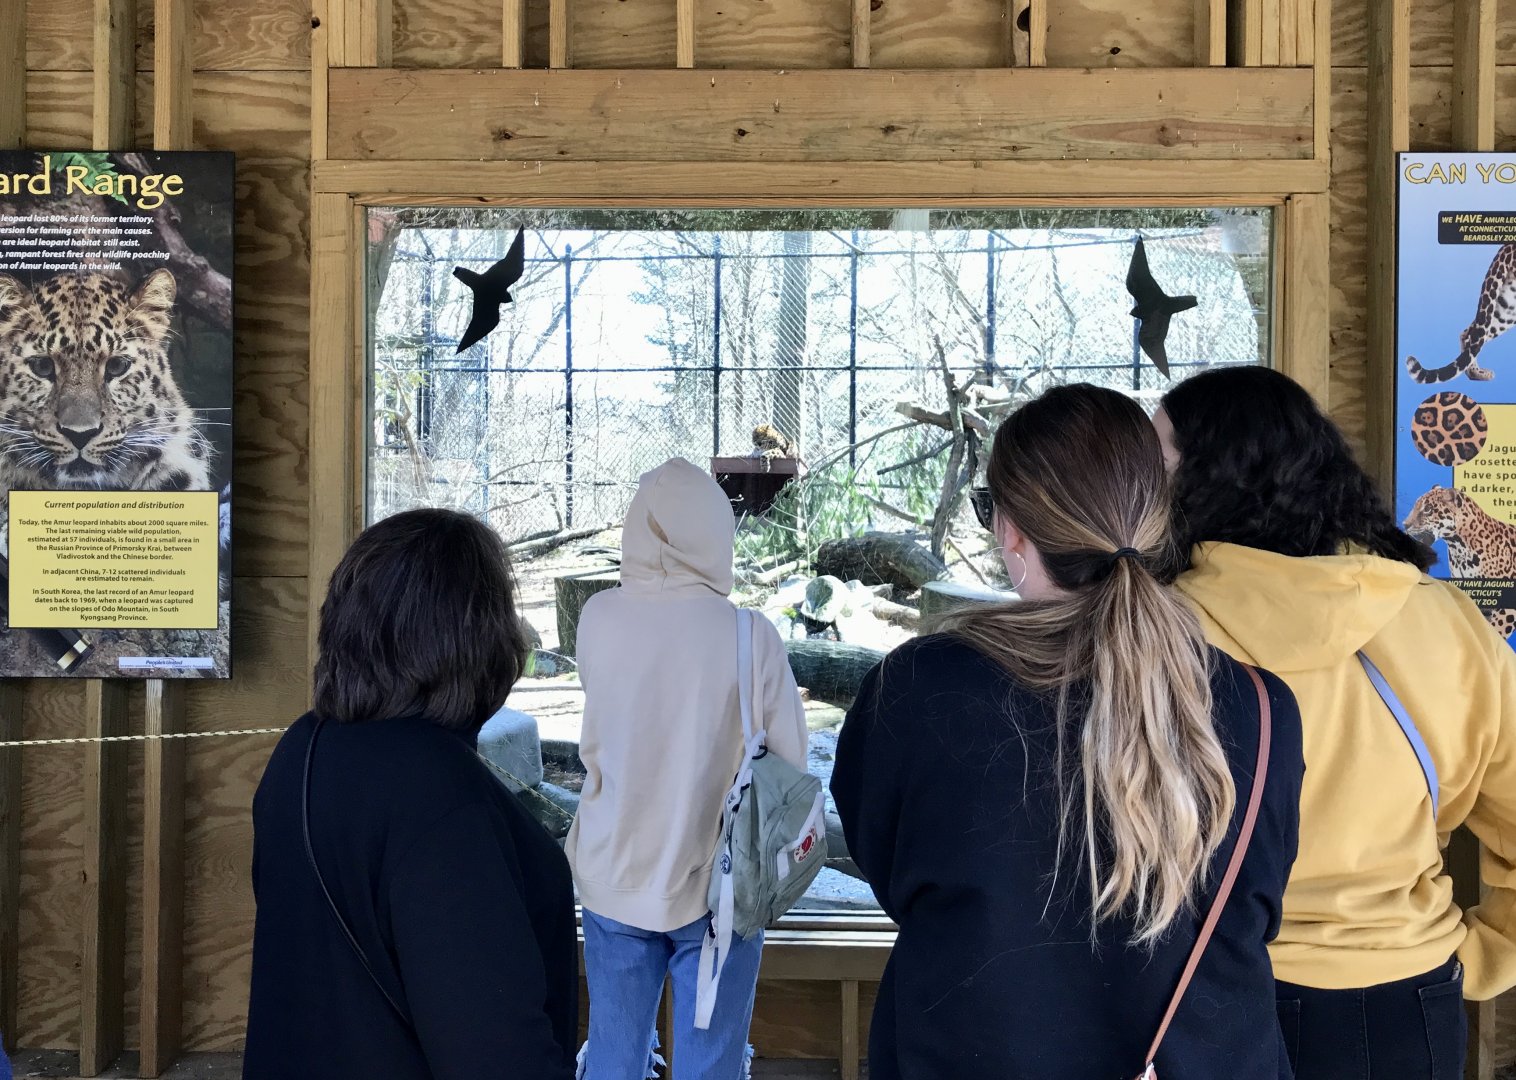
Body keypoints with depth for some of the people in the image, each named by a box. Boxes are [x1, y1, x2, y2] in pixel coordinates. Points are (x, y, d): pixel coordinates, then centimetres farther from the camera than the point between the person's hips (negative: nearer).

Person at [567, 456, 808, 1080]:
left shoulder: (599, 619, -9)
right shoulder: (750, 635, -15)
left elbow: (596, 738, 4)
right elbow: (791, 759, -8)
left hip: (615, 879, 2)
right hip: (718, 886, -2)